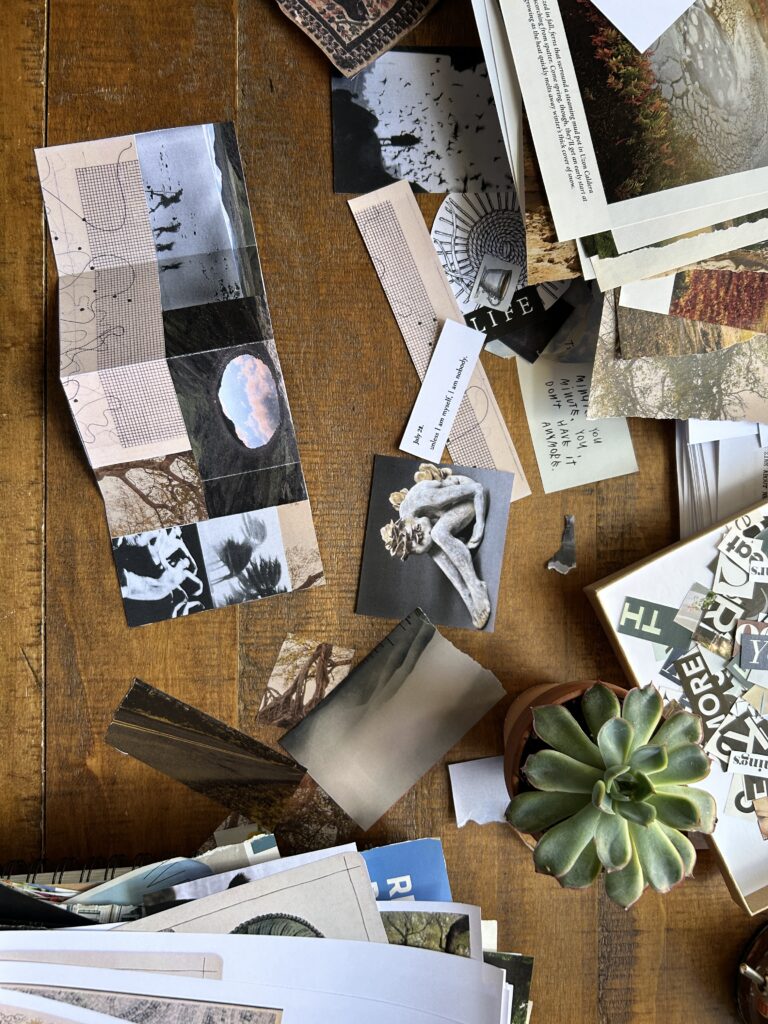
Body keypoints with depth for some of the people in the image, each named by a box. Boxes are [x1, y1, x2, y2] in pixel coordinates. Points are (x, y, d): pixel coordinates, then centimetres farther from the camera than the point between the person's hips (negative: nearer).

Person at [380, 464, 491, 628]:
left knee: (439, 533, -31)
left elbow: (478, 488, -29)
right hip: (450, 509, 6)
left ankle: (476, 586, -26)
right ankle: (468, 598, -20)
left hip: (470, 497, -6)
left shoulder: (428, 498, -39)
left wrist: (480, 525, -30)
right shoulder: (404, 518, -16)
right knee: (432, 548, -19)